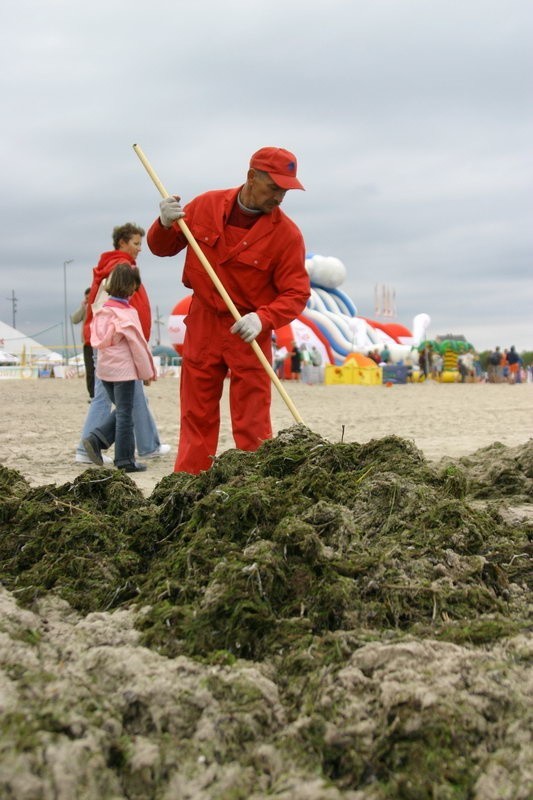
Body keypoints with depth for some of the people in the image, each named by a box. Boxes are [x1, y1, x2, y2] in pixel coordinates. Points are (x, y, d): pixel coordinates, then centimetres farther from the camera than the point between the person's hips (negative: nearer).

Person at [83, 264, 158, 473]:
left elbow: (96, 339, 12)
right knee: (125, 414, 2)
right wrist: (147, 372, -1)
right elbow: (137, 345, -12)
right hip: (123, 369, -7)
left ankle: (95, 439, 3)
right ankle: (125, 460, 8)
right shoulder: (127, 313, -15)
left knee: (120, 410, 20)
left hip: (104, 369, 7)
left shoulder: (103, 310, 6)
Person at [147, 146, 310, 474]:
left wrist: (263, 319, -28)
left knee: (252, 425, -2)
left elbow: (297, 293, -11)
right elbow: (162, 248, 10)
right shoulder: (206, 205, -1)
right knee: (196, 419, 10)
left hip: (249, 333, -3)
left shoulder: (287, 234, -11)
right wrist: (165, 224, -12)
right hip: (202, 325, 3)